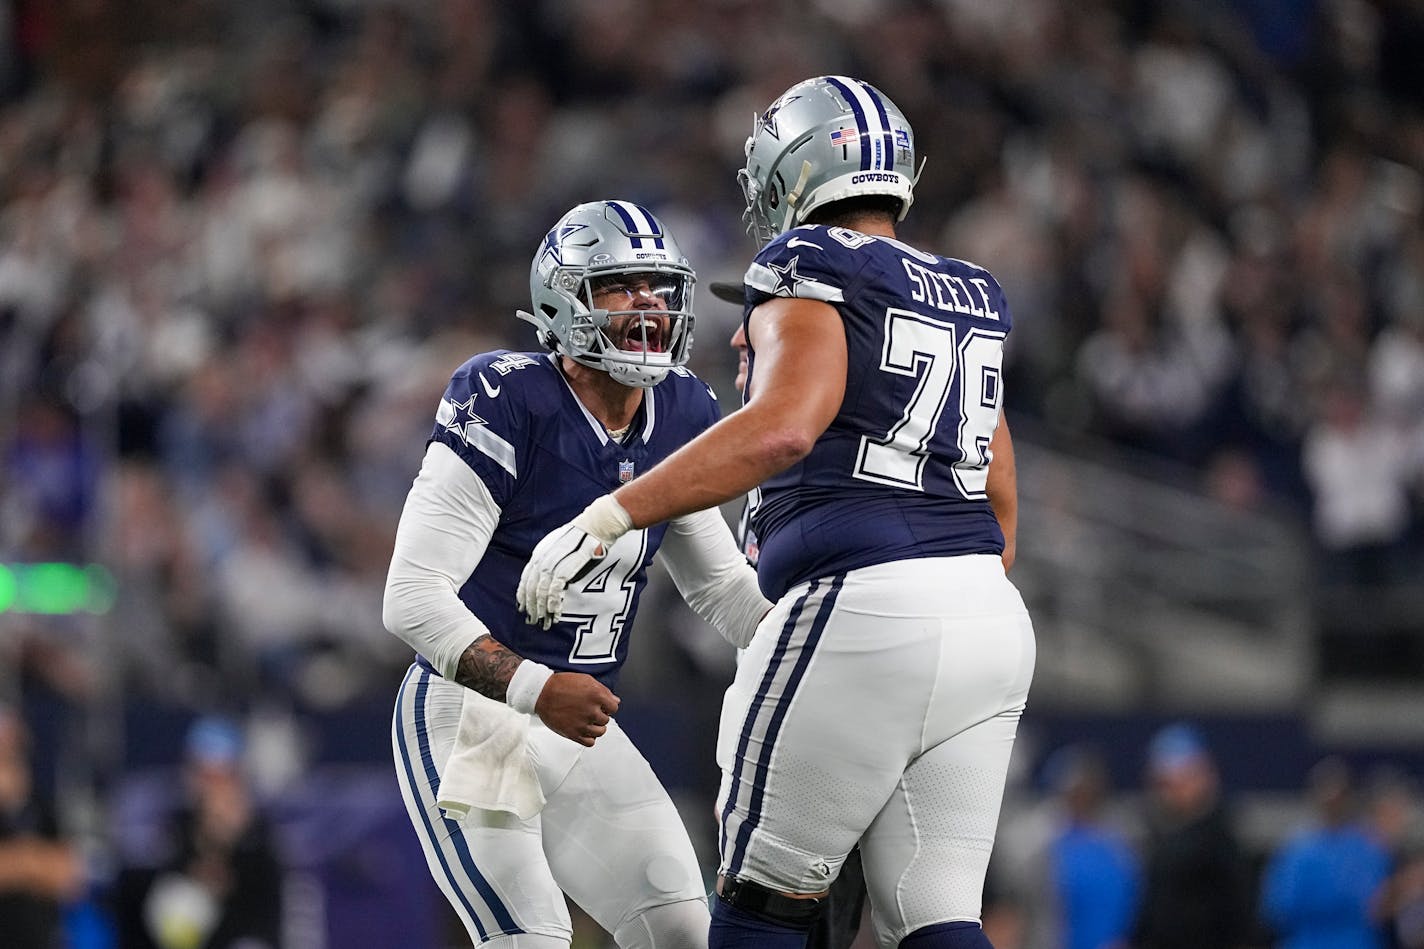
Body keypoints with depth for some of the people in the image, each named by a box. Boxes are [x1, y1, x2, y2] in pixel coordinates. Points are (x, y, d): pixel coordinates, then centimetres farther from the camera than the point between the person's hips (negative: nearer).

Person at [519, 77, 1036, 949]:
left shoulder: (810, 274, -2)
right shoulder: (970, 302, 21)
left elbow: (783, 427, -20)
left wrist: (606, 519, -20)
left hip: (863, 613, -7)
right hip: (990, 619, 7)